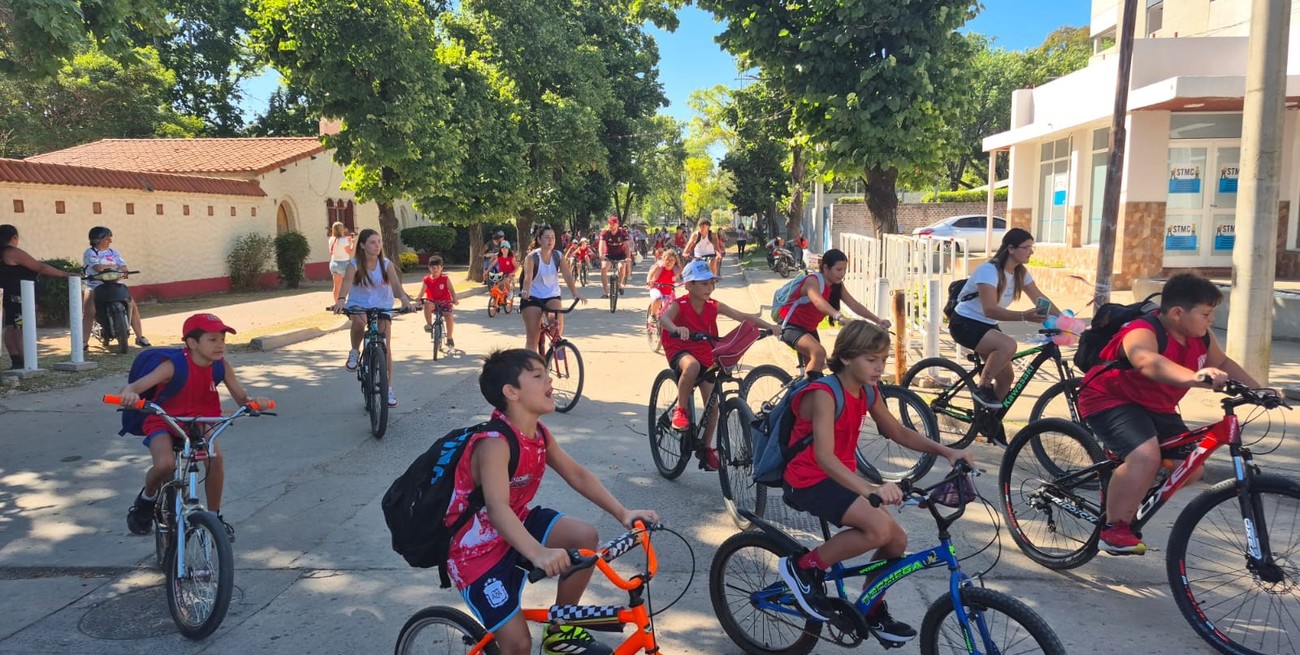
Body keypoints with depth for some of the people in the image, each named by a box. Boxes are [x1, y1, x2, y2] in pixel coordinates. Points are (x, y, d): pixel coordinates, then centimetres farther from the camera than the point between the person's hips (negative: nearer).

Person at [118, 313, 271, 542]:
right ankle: (147, 498, 8)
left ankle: (214, 516, -1)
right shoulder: (174, 366, -24)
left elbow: (241, 397, -6)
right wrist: (129, 394, -53)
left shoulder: (222, 367, -12)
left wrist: (254, 401, -30)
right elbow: (132, 387, -28)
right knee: (165, 464, -30)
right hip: (163, 422, -3)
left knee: (216, 459, -24)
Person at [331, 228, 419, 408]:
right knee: (359, 320, -38)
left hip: (382, 307, 2)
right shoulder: (354, 265, -11)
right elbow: (347, 283, -29)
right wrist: (341, 299, -51)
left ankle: (389, 388, 11)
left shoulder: (386, 264, -7)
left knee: (386, 349, -3)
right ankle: (355, 352, -10)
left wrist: (406, 300, -40)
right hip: (359, 305, -2)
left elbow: (396, 285, -19)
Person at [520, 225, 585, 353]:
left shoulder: (558, 256, -3)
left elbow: (568, 275, -13)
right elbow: (528, 276, -28)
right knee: (532, 337, -8)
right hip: (532, 297, -2)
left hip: (552, 296, 2)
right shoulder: (532, 257, -13)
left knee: (558, 317, -28)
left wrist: (575, 294, -28)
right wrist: (525, 292, -48)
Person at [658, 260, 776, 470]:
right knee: (692, 366, -41)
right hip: (680, 351, -4)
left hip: (705, 356, 5)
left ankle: (705, 448, 21)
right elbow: (663, 318, -36)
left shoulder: (713, 306, -3)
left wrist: (769, 326, -15)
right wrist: (677, 329, -59)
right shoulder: (679, 305, -15)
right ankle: (680, 410, -20)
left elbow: (743, 317, -3)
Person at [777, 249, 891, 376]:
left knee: (816, 368, 15)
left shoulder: (837, 286, -2)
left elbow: (854, 305, -7)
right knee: (819, 352, -31)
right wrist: (838, 316, -63)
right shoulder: (813, 281, -26)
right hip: (791, 325, -9)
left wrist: (878, 320, -19)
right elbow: (818, 301, -47)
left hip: (809, 328, 9)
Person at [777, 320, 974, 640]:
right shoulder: (824, 394, -24)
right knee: (880, 528, -27)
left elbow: (898, 432, 14)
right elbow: (824, 456, -35)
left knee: (897, 541, 2)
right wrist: (870, 489, -50)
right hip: (808, 482, -8)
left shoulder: (868, 392, 2)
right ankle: (803, 567, -9)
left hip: (840, 478, 8)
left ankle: (871, 611, 25)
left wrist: (946, 451, -1)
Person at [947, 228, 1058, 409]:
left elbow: (1040, 299, 5)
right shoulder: (989, 270, -25)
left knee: (1005, 377, 2)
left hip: (986, 325, 9)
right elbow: (990, 310, -34)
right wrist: (1024, 316, -45)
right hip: (965, 323, -8)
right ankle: (982, 388, -15)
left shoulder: (1020, 272, 1)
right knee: (1008, 345, -33)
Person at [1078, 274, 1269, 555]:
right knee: (1146, 456, -30)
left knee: (1191, 467, 2)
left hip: (1154, 406, 9)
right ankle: (1114, 529, -16)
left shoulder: (1201, 337, -2)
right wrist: (1194, 377, -67)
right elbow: (1149, 362, -51)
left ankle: (1122, 492, 23)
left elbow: (1223, 363, 15)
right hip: (1110, 399, -9)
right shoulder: (1142, 333, -29)